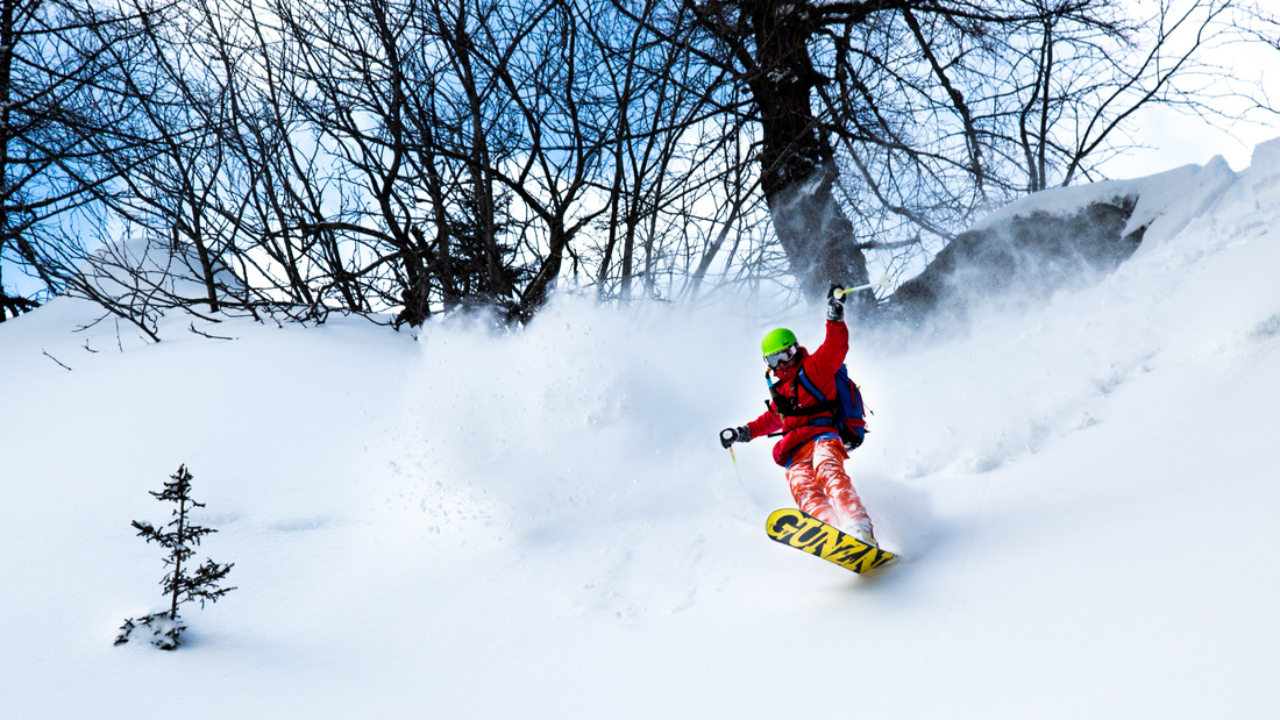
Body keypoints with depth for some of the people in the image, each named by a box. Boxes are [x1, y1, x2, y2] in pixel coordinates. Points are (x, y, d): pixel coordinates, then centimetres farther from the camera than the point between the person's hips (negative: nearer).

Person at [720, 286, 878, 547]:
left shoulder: (814, 367, 12)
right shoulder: (781, 389, 33)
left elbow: (836, 347, -5)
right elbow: (773, 419, 47)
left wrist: (835, 316, -18)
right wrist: (743, 433, 42)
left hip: (821, 437, -4)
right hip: (795, 453, 5)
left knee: (829, 474, -37)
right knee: (805, 490, -29)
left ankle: (860, 531, -57)